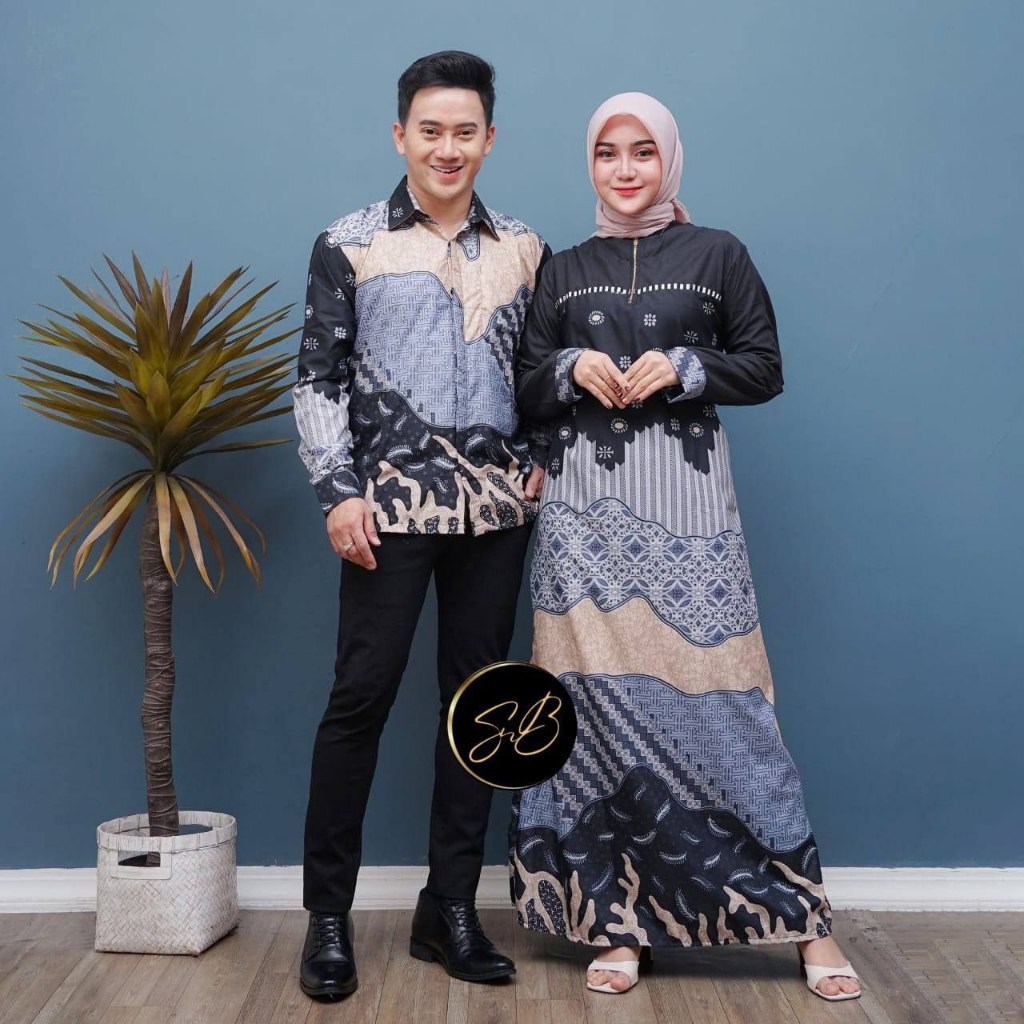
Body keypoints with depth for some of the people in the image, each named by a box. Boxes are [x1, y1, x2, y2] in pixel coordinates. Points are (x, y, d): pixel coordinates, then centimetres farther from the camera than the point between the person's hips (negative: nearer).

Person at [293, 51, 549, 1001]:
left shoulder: (523, 248, 11)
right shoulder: (348, 245, 3)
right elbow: (319, 378, 0)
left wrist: (537, 458, 3)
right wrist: (337, 491, -8)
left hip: (496, 504, 3)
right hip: (392, 502, -3)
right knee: (361, 694, -4)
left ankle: (450, 907, 18)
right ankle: (328, 916, 9)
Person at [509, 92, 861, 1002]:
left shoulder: (717, 255, 7)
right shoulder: (563, 272, 14)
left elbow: (765, 369, 5)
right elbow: (525, 394, 13)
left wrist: (682, 368, -11)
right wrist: (572, 369, -7)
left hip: (685, 497, -2)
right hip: (586, 503, 3)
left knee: (713, 697, -6)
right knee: (598, 698, -1)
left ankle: (805, 913, 6)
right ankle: (620, 917, 9)